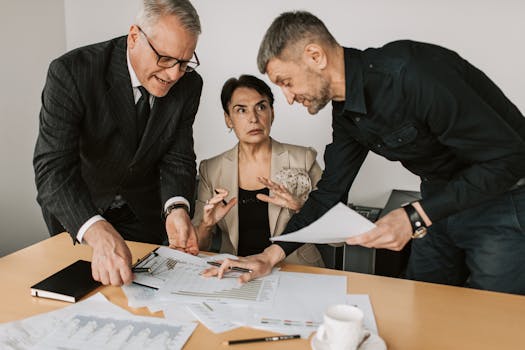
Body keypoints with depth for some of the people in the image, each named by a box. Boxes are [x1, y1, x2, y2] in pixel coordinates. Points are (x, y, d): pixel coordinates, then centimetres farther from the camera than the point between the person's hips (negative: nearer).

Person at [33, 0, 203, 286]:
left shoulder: (189, 85, -16)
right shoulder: (71, 72, -29)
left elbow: (178, 157, -14)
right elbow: (53, 167, -37)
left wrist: (176, 208, -35)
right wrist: (97, 232, -53)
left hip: (144, 211, 3)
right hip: (76, 214, -2)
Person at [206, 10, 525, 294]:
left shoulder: (410, 72, -30)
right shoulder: (345, 112, -3)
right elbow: (330, 190, 3)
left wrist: (416, 217, -34)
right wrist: (271, 256, -6)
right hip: (440, 197, 8)